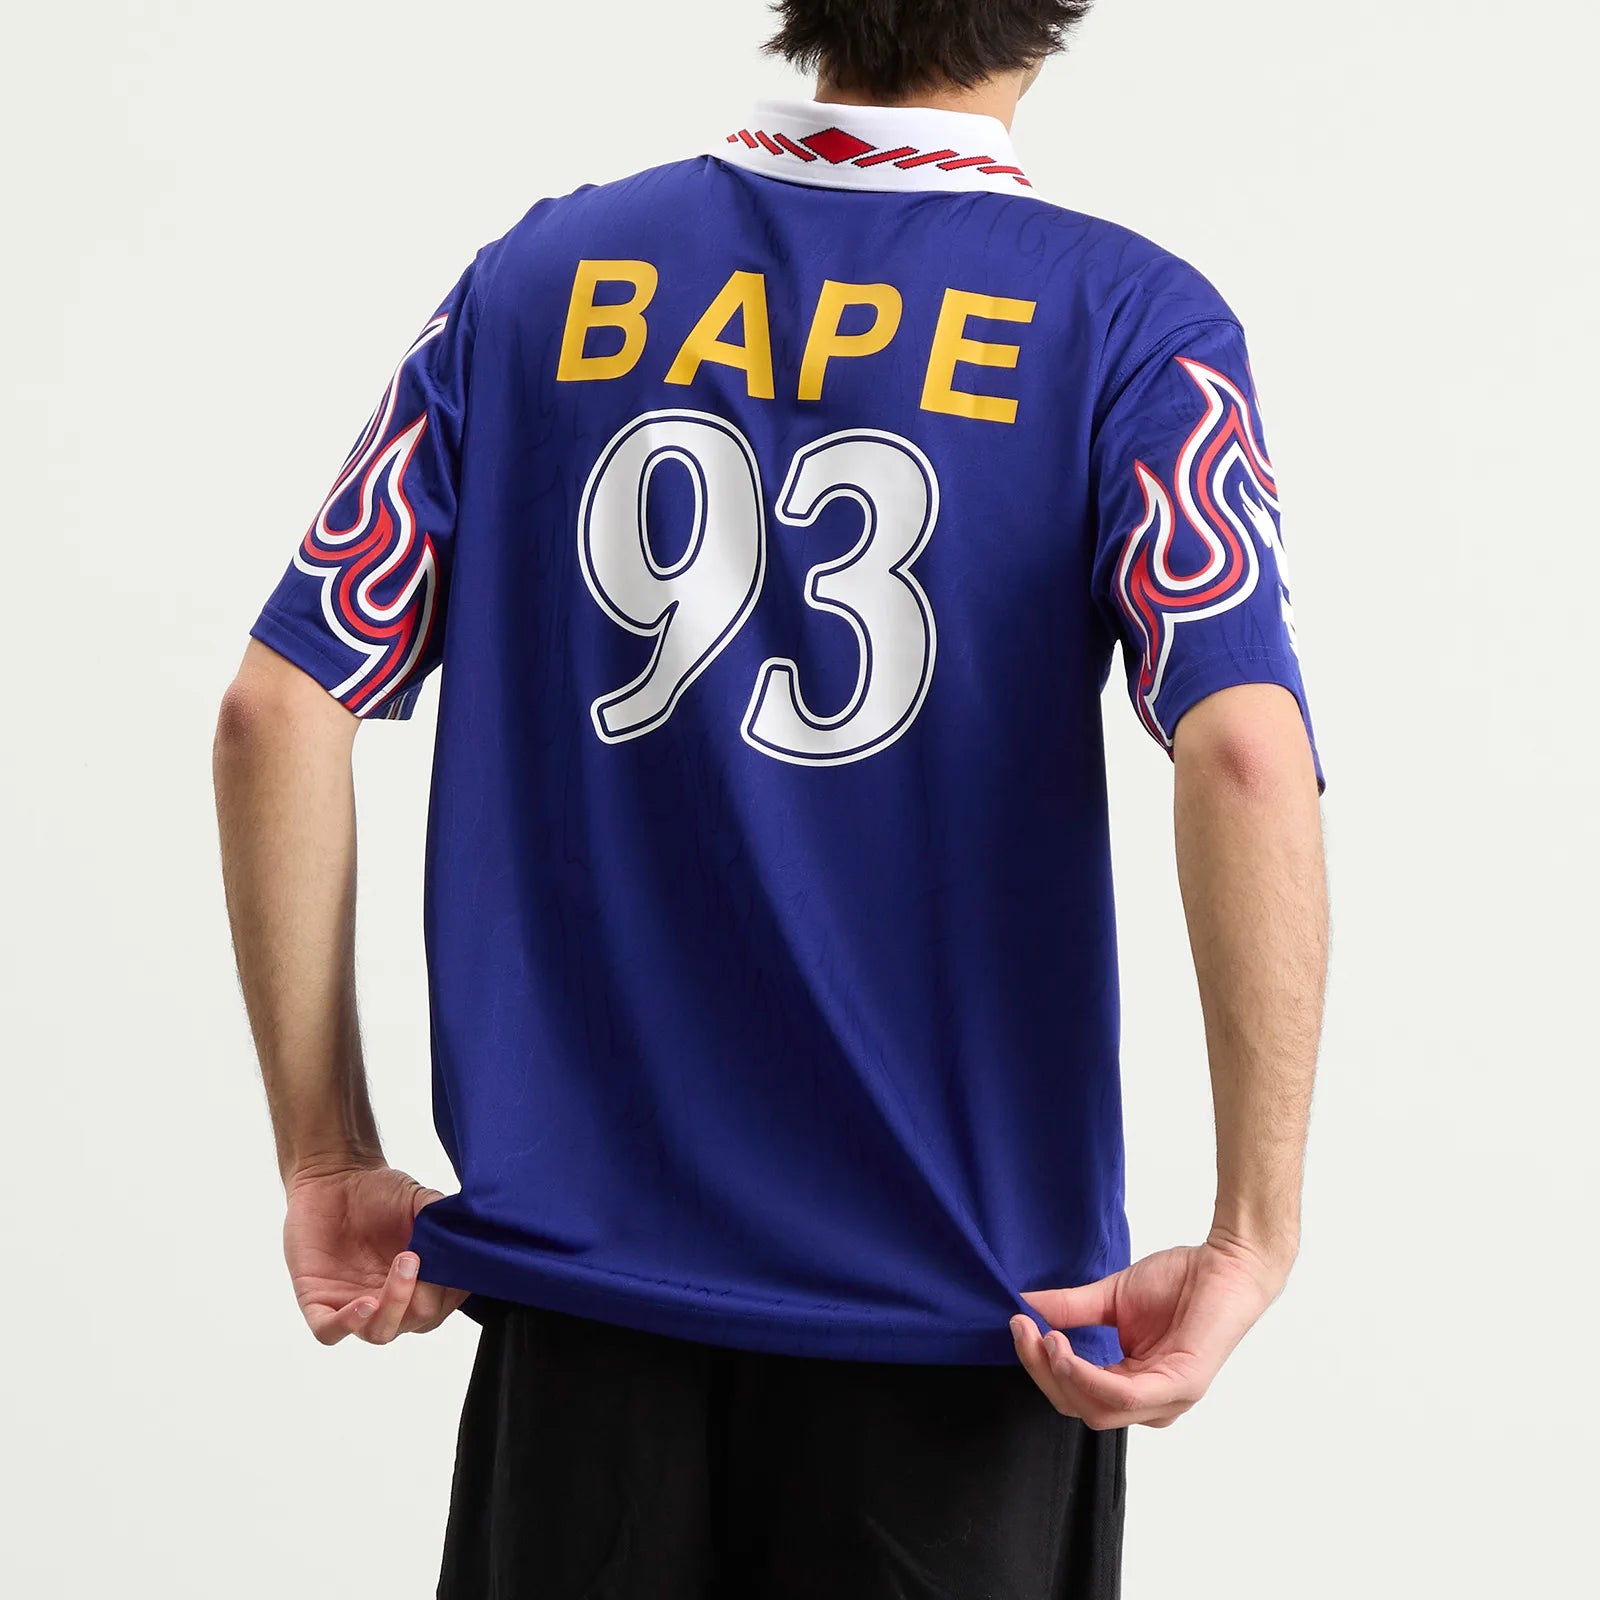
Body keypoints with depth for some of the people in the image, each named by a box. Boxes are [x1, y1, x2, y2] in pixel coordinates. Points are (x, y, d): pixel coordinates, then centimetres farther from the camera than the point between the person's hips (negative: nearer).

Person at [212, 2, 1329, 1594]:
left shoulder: (541, 280, 2)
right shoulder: (1123, 321, -6)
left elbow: (275, 710, -1)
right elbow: (1245, 750, -21)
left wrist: (327, 1161, 4)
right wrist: (1256, 1233, -16)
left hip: (584, 1280, 2)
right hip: (967, 1310, -2)